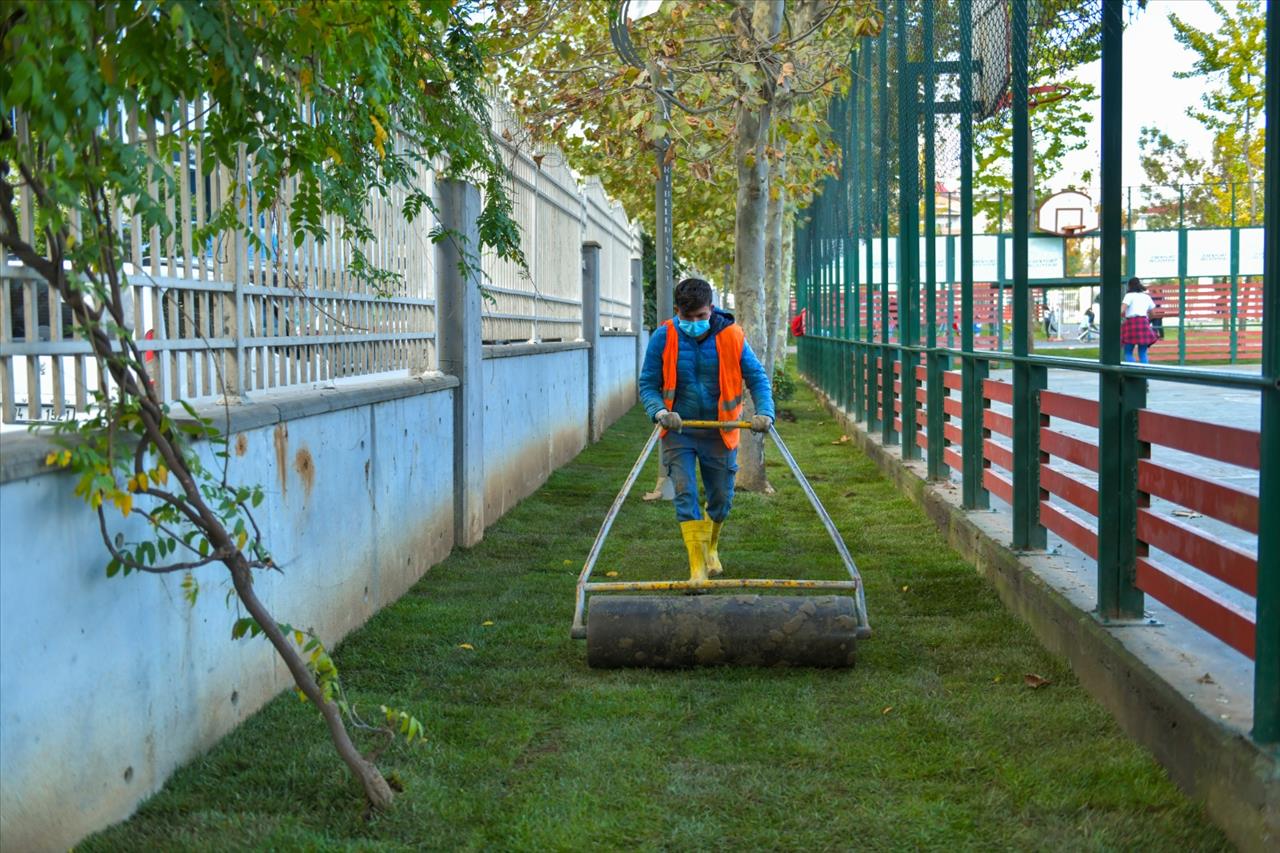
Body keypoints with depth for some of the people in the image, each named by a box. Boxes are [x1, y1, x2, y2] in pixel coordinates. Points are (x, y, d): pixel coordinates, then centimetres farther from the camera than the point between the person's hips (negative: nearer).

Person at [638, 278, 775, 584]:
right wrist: (660, 412, -24)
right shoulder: (663, 337, -9)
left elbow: (757, 378, -3)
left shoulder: (732, 336, -9)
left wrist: (765, 412, -22)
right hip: (678, 432, -1)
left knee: (722, 499, 12)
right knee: (685, 494, -12)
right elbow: (648, 384, -4)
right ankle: (697, 567, -9)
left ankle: (711, 547, 41)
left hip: (720, 432, 1)